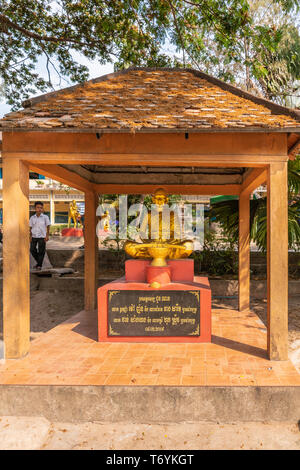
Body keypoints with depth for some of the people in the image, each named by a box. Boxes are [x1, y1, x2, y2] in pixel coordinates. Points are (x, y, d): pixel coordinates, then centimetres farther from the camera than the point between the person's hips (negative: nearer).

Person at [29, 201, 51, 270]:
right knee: (32, 250, 4)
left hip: (42, 237, -3)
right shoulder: (32, 218, 5)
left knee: (41, 251, -1)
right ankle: (38, 262, 26)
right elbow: (30, 227, 8)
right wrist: (30, 236, 3)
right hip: (34, 236, 3)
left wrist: (47, 236, -8)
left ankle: (39, 265, 10)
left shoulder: (45, 217, -2)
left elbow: (48, 226, -1)